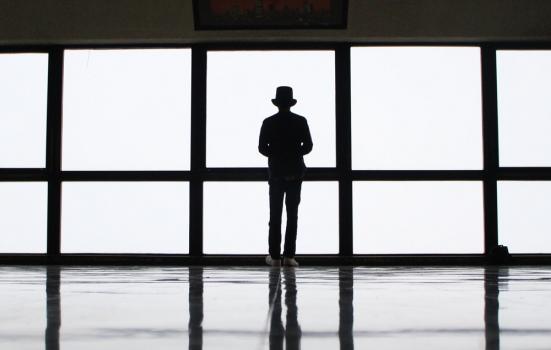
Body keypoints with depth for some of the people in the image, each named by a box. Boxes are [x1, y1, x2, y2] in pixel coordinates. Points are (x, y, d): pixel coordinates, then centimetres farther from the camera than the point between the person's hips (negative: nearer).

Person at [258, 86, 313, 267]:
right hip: (295, 173, 0)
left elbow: (262, 148, -4)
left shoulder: (268, 122, -4)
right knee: (292, 215, 4)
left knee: (275, 216, 5)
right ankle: (289, 256, -1)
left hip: (276, 173, 0)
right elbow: (308, 146, -2)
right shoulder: (300, 121, -3)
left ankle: (275, 256, 3)